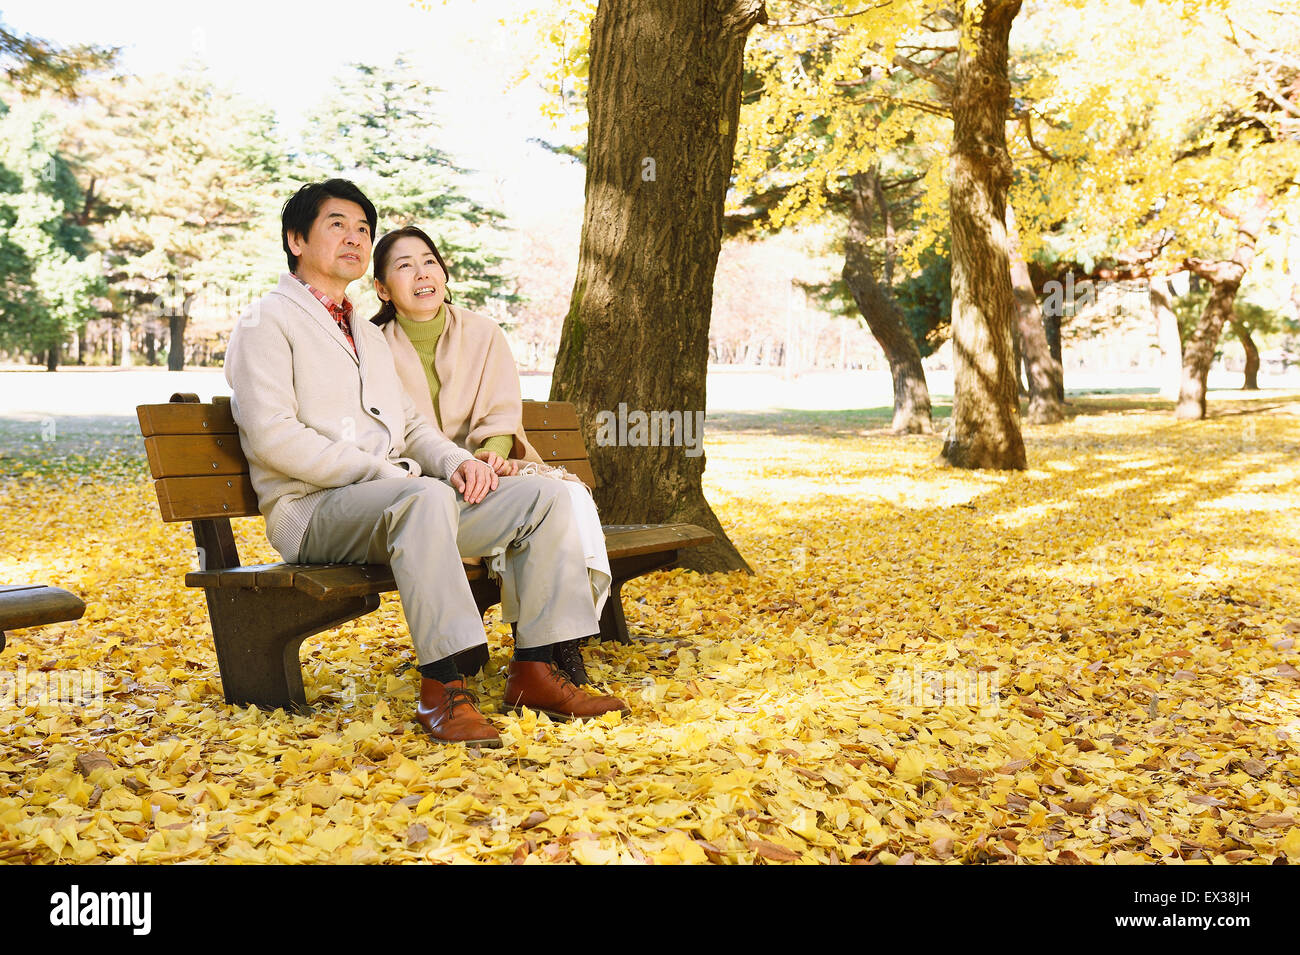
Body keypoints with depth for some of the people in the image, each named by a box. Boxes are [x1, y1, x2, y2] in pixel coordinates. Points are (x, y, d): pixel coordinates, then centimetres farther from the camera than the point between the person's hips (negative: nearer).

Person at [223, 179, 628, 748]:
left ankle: (533, 672, -11)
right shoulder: (267, 323, 2)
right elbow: (272, 435, -12)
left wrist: (456, 461, 0)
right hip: (311, 509, -8)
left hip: (395, 496, 8)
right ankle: (442, 689, -37)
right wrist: (385, 473, -19)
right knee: (426, 498, -39)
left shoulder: (368, 336, 29)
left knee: (543, 497, -8)